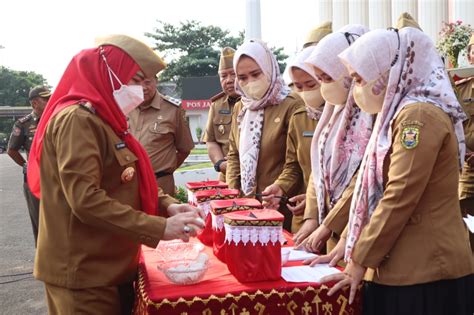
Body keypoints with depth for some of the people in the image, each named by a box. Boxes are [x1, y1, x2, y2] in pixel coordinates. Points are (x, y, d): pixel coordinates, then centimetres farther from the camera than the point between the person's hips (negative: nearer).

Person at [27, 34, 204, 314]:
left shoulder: (105, 120, 14)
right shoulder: (77, 119, -17)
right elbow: (86, 200, -26)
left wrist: (166, 205, 0)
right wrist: (160, 228, -24)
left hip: (111, 268, 9)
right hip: (84, 275, -9)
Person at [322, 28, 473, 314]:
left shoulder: (419, 115, -16)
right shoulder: (400, 114, 16)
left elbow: (400, 197, -20)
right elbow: (374, 188, 17)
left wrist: (360, 262, -12)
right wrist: (351, 248, 14)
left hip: (424, 272, -9)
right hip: (405, 268, 9)